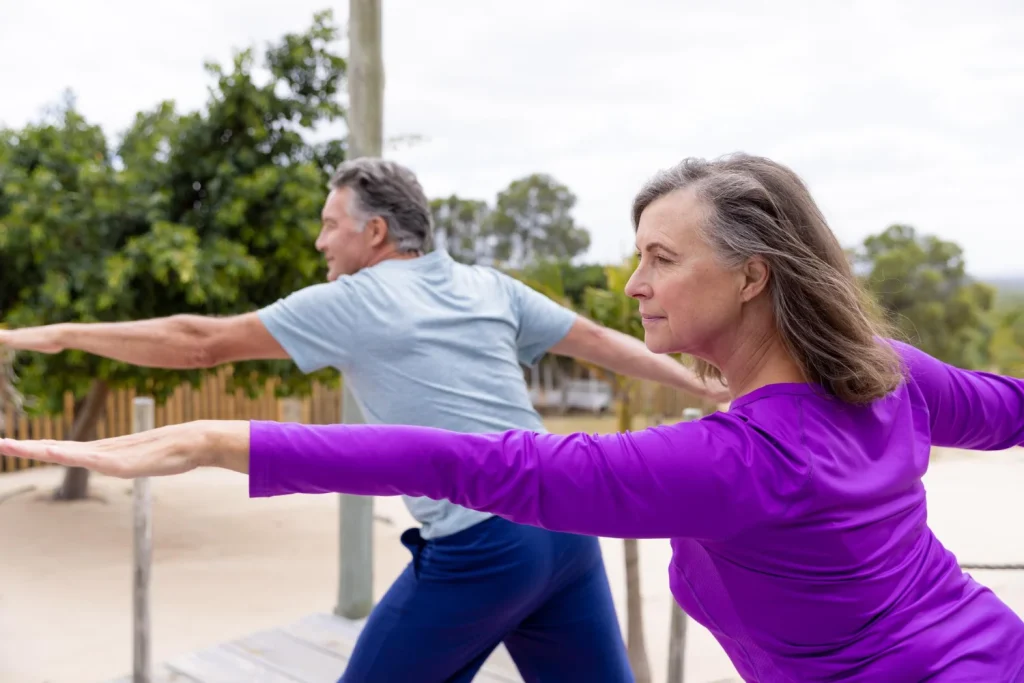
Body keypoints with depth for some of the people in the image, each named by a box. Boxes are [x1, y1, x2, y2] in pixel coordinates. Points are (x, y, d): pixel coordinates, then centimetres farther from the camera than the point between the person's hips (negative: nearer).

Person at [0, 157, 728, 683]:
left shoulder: (352, 302, -3)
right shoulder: (489, 286, 13)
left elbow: (203, 343, -1)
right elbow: (599, 341, 16)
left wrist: (59, 333, 9)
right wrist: (705, 384, 26)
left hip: (481, 546, -6)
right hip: (565, 523, 7)